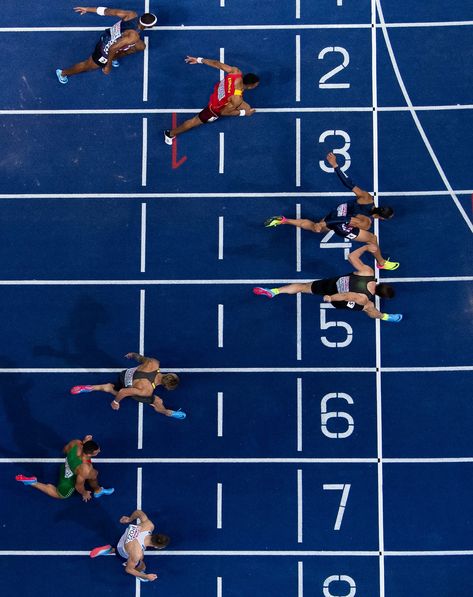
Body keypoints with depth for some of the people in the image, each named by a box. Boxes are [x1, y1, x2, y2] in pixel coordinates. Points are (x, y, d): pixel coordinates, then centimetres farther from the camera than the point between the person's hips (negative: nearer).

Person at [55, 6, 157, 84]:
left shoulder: (132, 15, -19)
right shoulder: (134, 36, -39)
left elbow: (111, 11, -11)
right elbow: (112, 48, -37)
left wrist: (88, 9, -2)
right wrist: (108, 66, -23)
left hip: (107, 35, 7)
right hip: (106, 49, -7)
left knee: (141, 46, 14)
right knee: (88, 66, 19)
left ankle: (114, 57, 35)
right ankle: (63, 73, 44)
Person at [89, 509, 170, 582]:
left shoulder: (149, 525, -35)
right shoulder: (137, 554, -46)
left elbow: (138, 512, -14)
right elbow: (128, 569, -26)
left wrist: (130, 519, 7)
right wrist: (146, 577, -18)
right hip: (124, 554, -5)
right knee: (142, 567, 15)